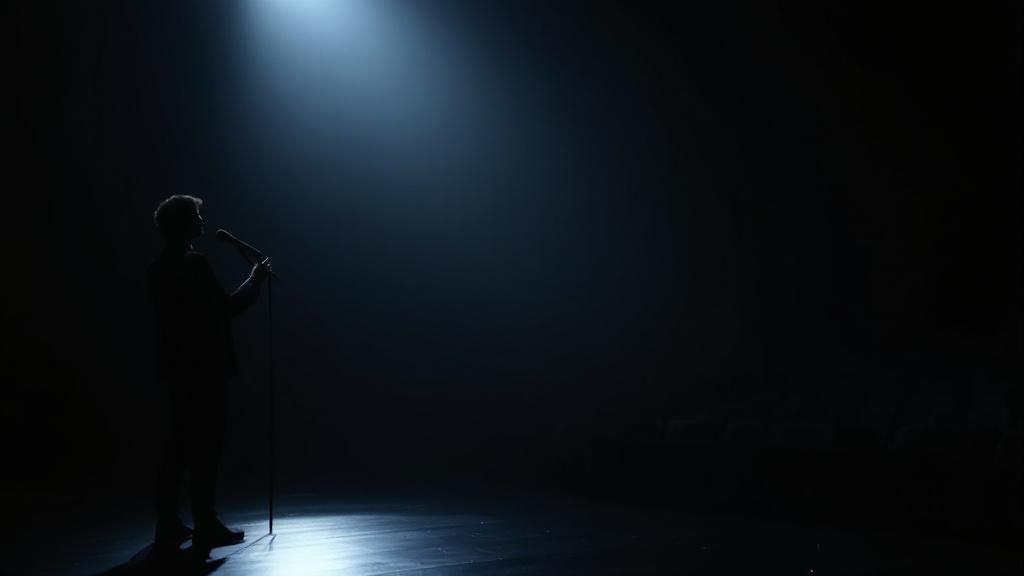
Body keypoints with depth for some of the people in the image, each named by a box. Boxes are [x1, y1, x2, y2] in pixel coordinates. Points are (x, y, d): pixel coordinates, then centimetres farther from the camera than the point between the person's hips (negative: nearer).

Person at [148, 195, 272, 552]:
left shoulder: (160, 268, 12)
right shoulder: (194, 265, -16)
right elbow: (224, 308, -21)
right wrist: (255, 281, -9)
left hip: (178, 368, 9)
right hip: (202, 369, -9)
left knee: (179, 447, 13)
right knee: (205, 448, -1)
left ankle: (169, 525, 17)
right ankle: (206, 526, 6)